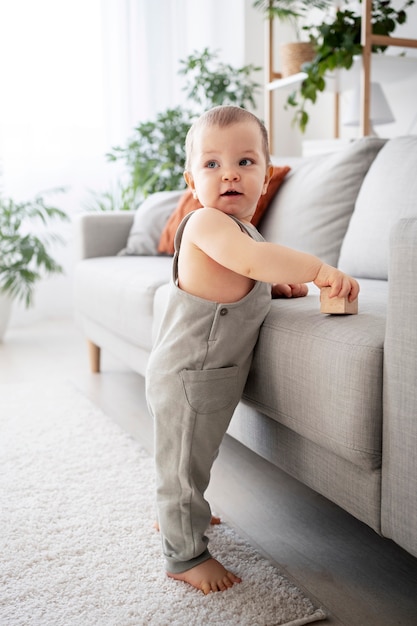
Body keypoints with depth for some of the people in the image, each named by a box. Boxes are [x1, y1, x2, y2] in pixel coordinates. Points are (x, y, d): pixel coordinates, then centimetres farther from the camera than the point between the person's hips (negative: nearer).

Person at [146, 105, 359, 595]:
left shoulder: (241, 228, 9)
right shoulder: (206, 223, -24)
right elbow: (250, 259, -43)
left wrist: (276, 285, 11)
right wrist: (318, 269, -38)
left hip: (213, 374, 10)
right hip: (189, 375, -10)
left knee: (189, 459, 28)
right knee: (183, 466, 6)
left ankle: (175, 513, 50)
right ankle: (185, 555, 22)